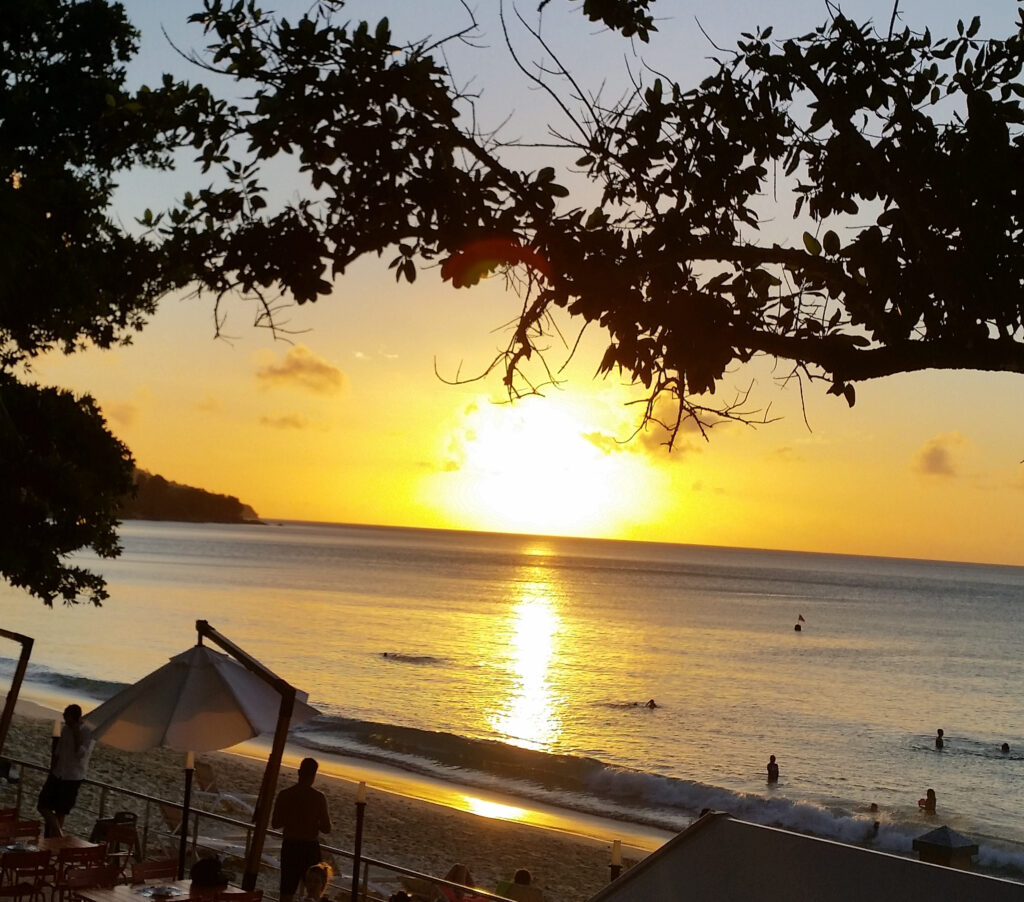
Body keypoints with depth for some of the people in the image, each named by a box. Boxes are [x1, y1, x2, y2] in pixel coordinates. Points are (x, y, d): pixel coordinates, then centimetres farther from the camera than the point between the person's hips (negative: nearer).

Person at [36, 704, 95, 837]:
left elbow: (81, 754, -26)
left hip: (73, 778, -6)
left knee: (60, 812, 0)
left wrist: (76, 734, -24)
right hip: (57, 775, 6)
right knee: (42, 805, 2)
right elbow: (57, 752, 15)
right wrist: (51, 772, 13)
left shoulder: (88, 734, -14)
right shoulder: (65, 729, 6)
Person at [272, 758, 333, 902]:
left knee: (287, 890, 10)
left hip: (289, 846, 2)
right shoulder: (319, 797, -12)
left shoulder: (284, 795, -5)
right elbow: (327, 828, -11)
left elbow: (275, 824, 0)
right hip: (310, 847, -2)